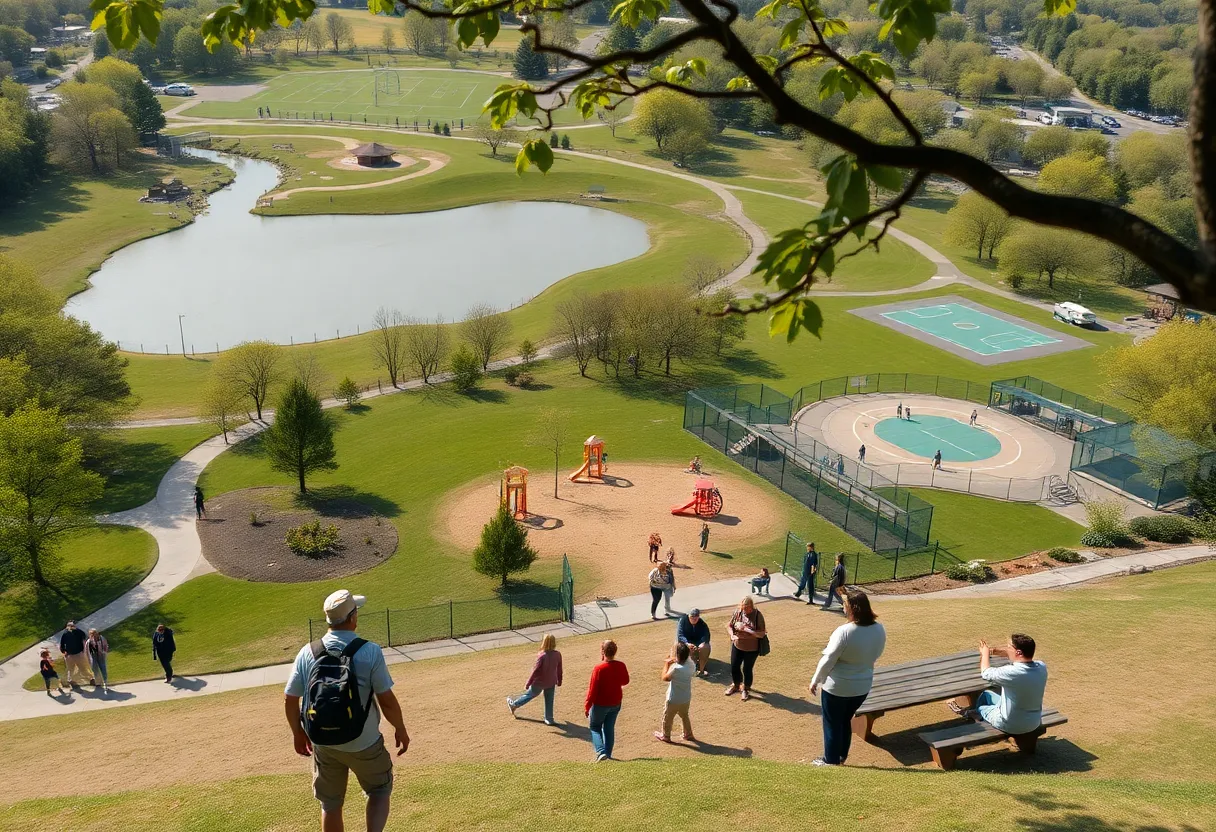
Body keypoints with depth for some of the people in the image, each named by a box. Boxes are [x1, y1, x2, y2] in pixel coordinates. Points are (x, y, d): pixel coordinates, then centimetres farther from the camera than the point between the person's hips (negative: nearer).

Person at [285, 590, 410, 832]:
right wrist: (400, 729, 2)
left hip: (323, 745, 3)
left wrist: (298, 733, 16)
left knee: (330, 804, 20)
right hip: (363, 745, -3)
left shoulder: (307, 653, -7)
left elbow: (290, 699, -1)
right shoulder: (370, 652, -17)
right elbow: (387, 700, -14)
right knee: (379, 790, 20)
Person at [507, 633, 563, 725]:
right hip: (551, 683, 3)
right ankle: (549, 719, 24)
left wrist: (528, 684, -9)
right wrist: (559, 682, 17)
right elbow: (559, 670, 2)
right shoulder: (558, 655, -12)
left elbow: (535, 671, -20)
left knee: (529, 695, 19)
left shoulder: (542, 656, -27)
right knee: (549, 701, 17)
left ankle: (514, 704, 40)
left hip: (539, 683, -3)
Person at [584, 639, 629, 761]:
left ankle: (601, 751, -1)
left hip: (600, 704, -5)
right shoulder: (621, 666, -9)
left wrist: (587, 707, -10)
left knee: (595, 727, 15)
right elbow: (625, 681, 9)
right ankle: (608, 754, 25)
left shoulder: (599, 669, -25)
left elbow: (592, 690, -20)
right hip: (616, 704, 5)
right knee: (609, 728, 19)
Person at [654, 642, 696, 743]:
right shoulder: (691, 665, -13)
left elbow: (664, 678, -18)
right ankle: (688, 735, 39)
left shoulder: (676, 668, -32)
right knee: (684, 716, 28)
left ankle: (665, 736, 33)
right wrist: (672, 662, -3)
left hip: (674, 700, -6)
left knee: (667, 718, 17)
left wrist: (666, 664, -8)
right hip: (686, 698, 6)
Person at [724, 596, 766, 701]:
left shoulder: (758, 615, -20)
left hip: (751, 649, -4)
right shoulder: (738, 612, -10)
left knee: (747, 669, 8)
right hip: (737, 646, 4)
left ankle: (746, 689, 33)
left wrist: (746, 629, -29)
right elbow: (729, 625, 2)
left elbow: (761, 634, -21)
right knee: (734, 667, 16)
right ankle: (736, 685, 43)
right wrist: (732, 635, -19)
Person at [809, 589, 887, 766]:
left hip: (837, 688, -6)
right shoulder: (879, 630, -9)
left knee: (832, 724, 14)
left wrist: (815, 681, -8)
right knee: (845, 721, 26)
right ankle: (841, 757, 39)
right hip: (863, 686, 6)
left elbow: (827, 660, -21)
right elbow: (875, 655, 7)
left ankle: (831, 761, 27)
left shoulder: (844, 632, -28)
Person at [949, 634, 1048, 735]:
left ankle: (969, 714, 51)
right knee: (987, 695, 25)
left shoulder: (1012, 673, -33)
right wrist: (994, 650, 1)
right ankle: (971, 713, 50)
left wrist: (985, 653, 2)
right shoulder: (1042, 667, -13)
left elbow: (986, 673, -13)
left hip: (1011, 726, -6)